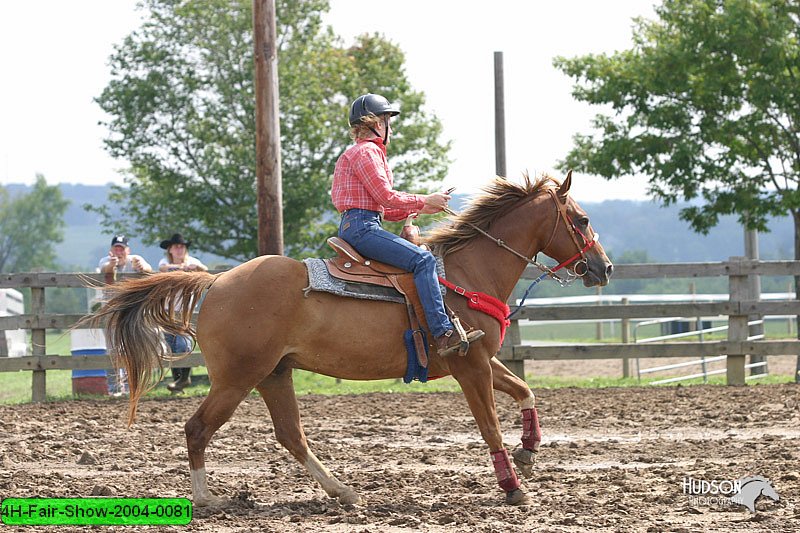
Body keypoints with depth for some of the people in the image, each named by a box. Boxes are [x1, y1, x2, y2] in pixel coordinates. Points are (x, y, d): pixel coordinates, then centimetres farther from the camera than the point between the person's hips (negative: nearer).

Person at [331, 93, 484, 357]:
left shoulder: (369, 152, 25)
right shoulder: (365, 151, -7)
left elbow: (380, 207, 23)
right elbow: (386, 197, -15)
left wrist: (420, 208, 14)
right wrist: (426, 200, -5)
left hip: (355, 226, 11)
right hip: (361, 227, -11)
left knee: (422, 258, 20)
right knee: (423, 259, -23)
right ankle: (444, 334, -32)